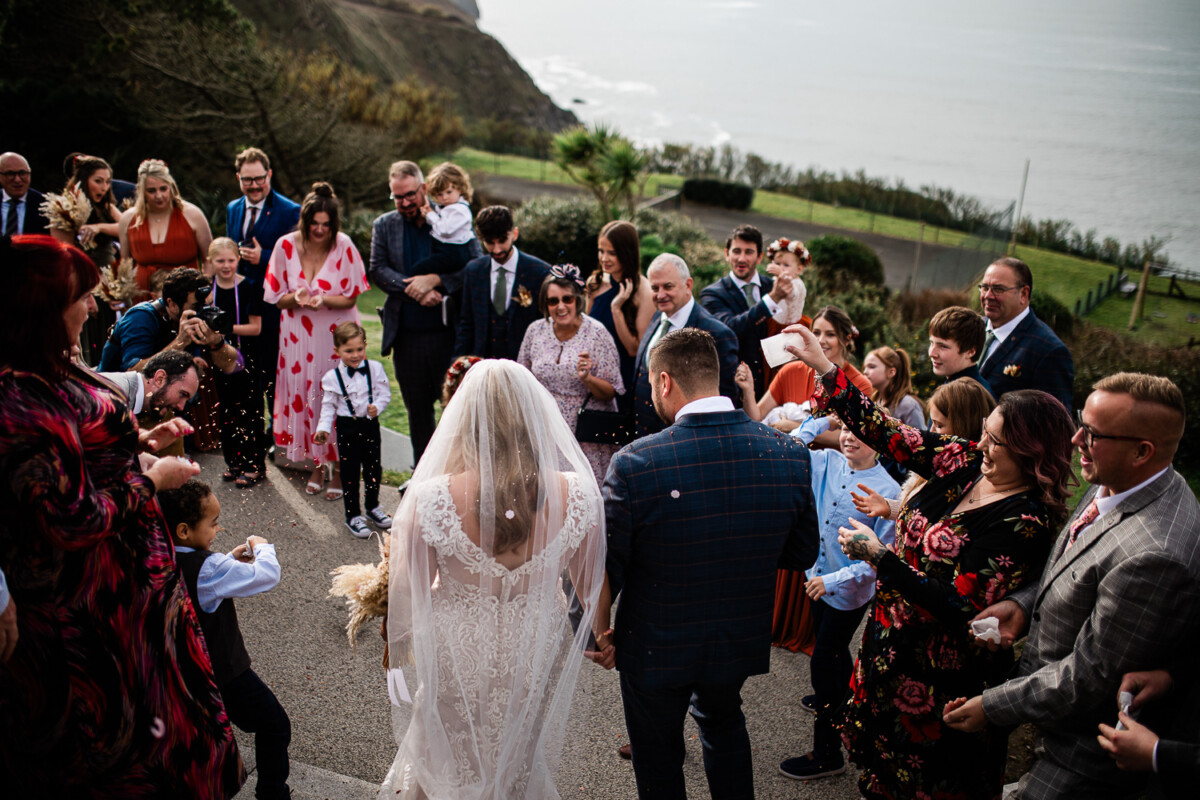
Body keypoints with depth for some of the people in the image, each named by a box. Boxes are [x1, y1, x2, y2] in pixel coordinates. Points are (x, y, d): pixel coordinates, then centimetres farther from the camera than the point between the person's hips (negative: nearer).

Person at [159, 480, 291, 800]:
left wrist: (230, 560, 2)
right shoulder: (208, 569, -31)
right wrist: (262, 547, -10)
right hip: (223, 673, -8)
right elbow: (268, 575, -29)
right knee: (274, 725, 7)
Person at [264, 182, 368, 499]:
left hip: (336, 335, -2)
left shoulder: (344, 246, -9)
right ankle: (317, 465, 23)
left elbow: (350, 297, -5)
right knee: (304, 395, 6)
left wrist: (324, 299, -24)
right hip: (298, 337, 2)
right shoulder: (286, 245, -4)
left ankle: (339, 469, 11)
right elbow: (278, 298, 2)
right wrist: (296, 297, -21)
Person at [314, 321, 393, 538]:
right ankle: (353, 515, 17)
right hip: (347, 427, -2)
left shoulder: (375, 368, -4)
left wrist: (377, 406, -20)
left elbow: (385, 393, 0)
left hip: (370, 424, 2)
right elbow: (328, 405, 0)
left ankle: (373, 507, 34)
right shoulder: (332, 377, -7)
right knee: (350, 472, 4)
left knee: (374, 467, 13)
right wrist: (323, 428, -10)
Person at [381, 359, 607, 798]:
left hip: (459, 658, -1)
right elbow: (592, 588, -6)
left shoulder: (432, 498, -26)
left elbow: (408, 595, -14)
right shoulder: (575, 494, -21)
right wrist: (602, 638, 14)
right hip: (539, 655, 2)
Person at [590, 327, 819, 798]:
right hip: (743, 638, 4)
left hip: (656, 648, -3)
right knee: (723, 722, 35)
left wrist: (601, 634, -1)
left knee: (658, 759, 24)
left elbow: (605, 571, -19)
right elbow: (802, 555, -3)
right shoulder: (790, 455, -16)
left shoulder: (635, 463, -28)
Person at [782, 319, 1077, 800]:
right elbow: (891, 435, -5)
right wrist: (824, 368, -9)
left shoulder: (1025, 523, -27)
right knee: (881, 760, 26)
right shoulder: (967, 463, -7)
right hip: (893, 642, 7)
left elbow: (959, 605, -29)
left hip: (940, 673, -7)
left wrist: (879, 557, -29)